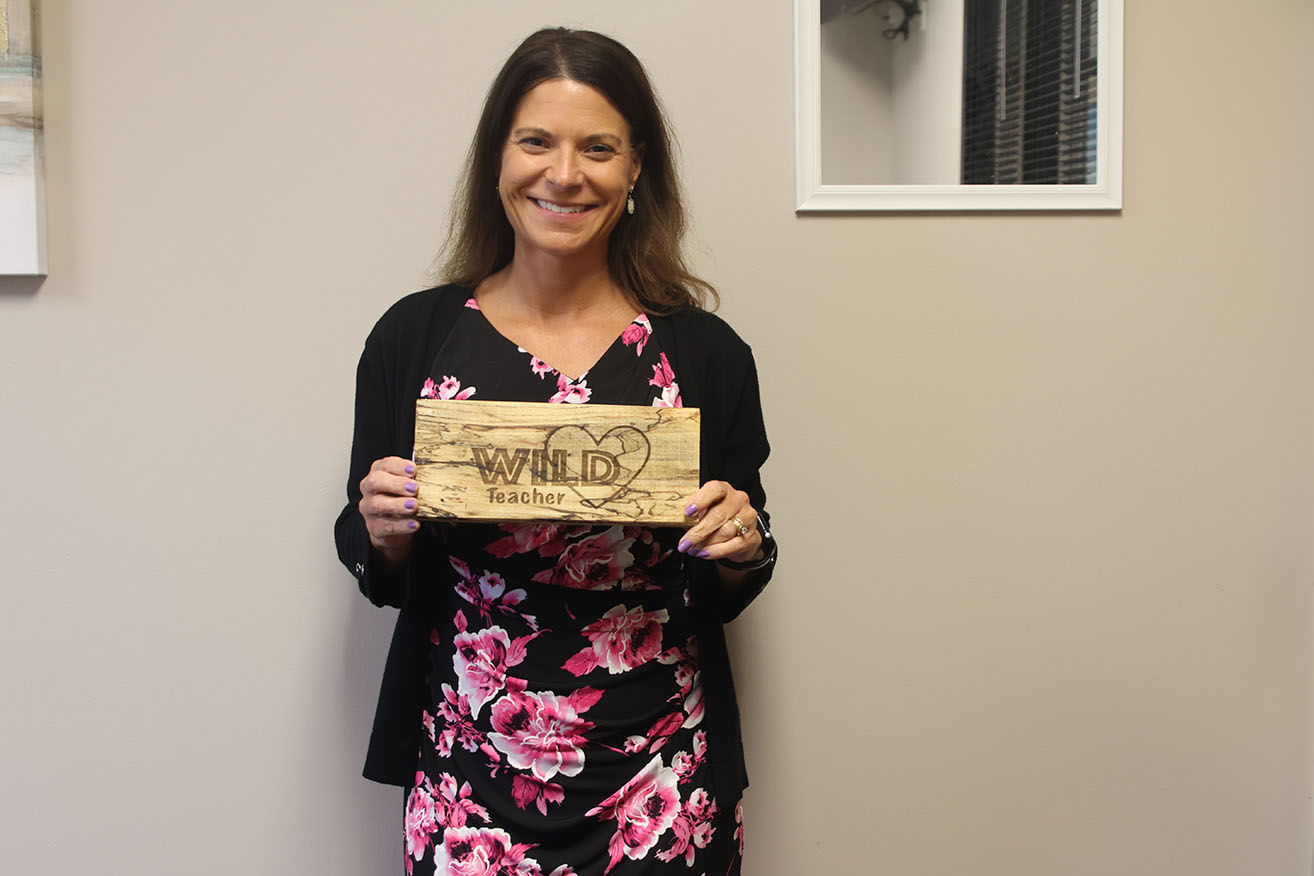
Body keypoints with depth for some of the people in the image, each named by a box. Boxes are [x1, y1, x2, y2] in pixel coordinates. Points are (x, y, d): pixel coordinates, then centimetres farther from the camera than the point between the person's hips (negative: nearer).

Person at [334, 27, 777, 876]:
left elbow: (731, 594, 8)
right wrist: (382, 534, -12)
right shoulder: (413, 336, -1)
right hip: (469, 775, 0)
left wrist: (741, 552, -13)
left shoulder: (705, 352, -2)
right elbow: (378, 574, 8)